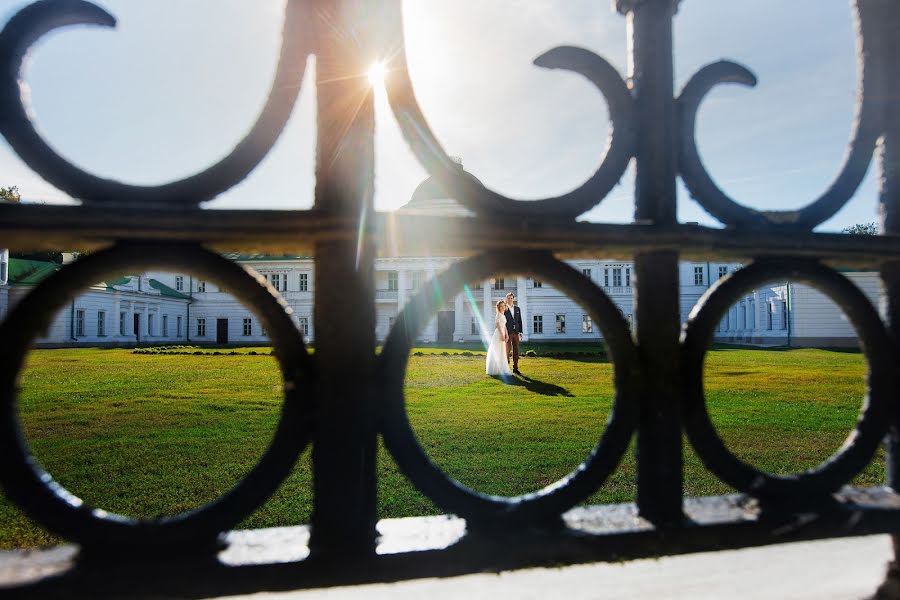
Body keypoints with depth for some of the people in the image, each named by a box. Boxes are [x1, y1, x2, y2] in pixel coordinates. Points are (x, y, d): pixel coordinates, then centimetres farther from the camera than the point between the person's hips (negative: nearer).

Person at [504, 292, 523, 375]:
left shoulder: (518, 309, 12)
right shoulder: (504, 310, -1)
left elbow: (520, 321, 13)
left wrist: (520, 333, 7)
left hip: (516, 332, 4)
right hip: (508, 333, -4)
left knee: (516, 350, 5)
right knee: (508, 350, -3)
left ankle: (515, 368, 10)